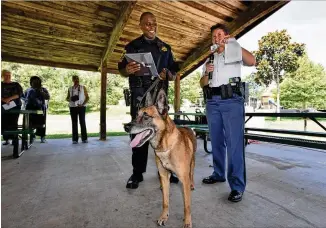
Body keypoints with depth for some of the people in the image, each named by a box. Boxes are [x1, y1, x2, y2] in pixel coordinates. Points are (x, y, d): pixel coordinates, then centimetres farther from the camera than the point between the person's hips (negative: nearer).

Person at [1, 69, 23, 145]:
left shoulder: (16, 84, 7)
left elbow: (20, 94, -7)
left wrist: (10, 98, -20)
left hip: (15, 106, -2)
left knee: (13, 123, -6)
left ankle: (14, 139, -3)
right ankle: (6, 139, 8)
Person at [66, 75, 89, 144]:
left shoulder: (83, 87, 7)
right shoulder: (70, 89, 12)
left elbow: (87, 97, 4)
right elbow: (67, 98, 20)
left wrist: (83, 104, -11)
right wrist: (70, 99, -4)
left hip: (81, 107, -2)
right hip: (73, 107, 2)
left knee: (82, 122, -4)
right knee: (74, 123, 1)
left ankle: (84, 139, 2)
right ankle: (75, 139, 6)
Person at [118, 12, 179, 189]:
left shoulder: (165, 48, 18)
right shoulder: (133, 46, 11)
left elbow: (174, 74, 15)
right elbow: (122, 71, 9)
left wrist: (167, 74, -9)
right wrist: (127, 70, -16)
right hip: (139, 96, -2)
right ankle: (137, 173, 10)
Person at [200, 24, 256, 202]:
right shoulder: (209, 59, 24)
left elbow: (252, 62, -8)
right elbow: (202, 84, 17)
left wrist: (234, 44, -13)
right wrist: (206, 72, -3)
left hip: (232, 100, -5)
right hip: (212, 102, 5)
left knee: (234, 143, -9)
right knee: (216, 141, 10)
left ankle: (237, 186, -2)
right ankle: (218, 174, 24)